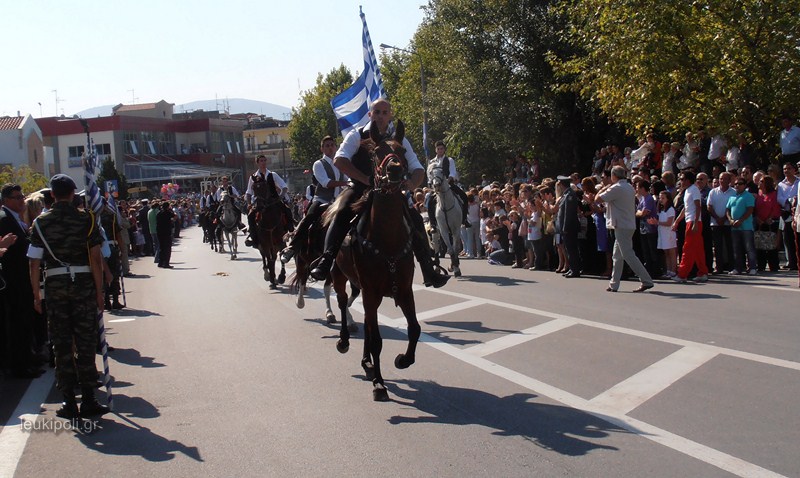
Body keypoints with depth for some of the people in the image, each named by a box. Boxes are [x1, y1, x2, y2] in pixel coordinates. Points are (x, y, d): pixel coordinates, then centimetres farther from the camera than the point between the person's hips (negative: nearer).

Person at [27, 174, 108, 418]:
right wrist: (99, 291, -2)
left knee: (61, 344, 7)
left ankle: (69, 402, 9)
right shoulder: (86, 219, -3)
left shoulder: (41, 222, 0)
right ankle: (88, 400, 7)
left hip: (54, 284, 1)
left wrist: (36, 295, 5)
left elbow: (34, 263, -2)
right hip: (83, 282, -1)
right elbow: (96, 258, -8)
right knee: (86, 342, 6)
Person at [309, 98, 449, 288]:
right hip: (360, 188, -2)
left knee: (415, 219, -14)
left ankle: (429, 271, -7)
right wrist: (366, 179, -32)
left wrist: (412, 183, -27)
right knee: (342, 211, -31)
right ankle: (325, 261, -32)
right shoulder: (357, 135, -7)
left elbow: (418, 169, -1)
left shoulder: (400, 140, 1)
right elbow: (339, 161, -21)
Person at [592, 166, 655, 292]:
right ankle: (614, 284, 17)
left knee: (628, 255, -9)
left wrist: (604, 188, 6)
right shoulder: (630, 187, 13)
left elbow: (598, 198, -13)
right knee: (617, 256, 14)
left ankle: (647, 281, -12)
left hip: (622, 226, -9)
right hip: (630, 224, 9)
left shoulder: (616, 188, -15)